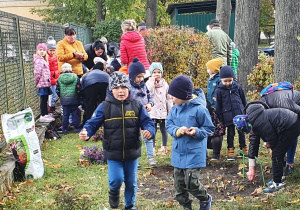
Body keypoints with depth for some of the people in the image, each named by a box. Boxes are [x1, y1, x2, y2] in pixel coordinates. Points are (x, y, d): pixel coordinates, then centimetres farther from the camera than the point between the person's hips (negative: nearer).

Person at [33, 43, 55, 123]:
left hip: (46, 83, 10)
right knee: (43, 99, -5)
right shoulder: (39, 60, -14)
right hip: (43, 83, -10)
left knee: (45, 99, 14)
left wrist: (48, 80, 15)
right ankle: (42, 116, -1)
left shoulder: (43, 59, 18)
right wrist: (37, 82, -12)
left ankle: (46, 114, 22)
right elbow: (37, 72, -21)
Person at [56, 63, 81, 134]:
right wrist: (79, 99, 12)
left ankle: (64, 129, 9)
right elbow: (78, 89, -1)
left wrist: (61, 97, 22)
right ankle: (76, 128, 11)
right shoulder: (75, 77, -4)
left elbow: (58, 90, 6)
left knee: (65, 114, 7)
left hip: (64, 100, 1)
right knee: (75, 113, 7)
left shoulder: (60, 78, 0)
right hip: (74, 99, -1)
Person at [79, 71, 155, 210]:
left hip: (132, 152, 2)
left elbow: (147, 122, -5)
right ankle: (114, 192, 26)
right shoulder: (105, 107, -6)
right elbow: (93, 123, -7)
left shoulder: (137, 106, -3)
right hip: (113, 153, -2)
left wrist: (149, 131, -29)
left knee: (131, 182, 13)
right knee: (116, 179, -11)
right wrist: (86, 132, -29)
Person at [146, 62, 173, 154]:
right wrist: (152, 82, -16)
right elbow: (149, 93, -19)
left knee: (164, 129, 10)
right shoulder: (149, 83, 1)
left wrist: (170, 110, 7)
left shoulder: (165, 84, 6)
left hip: (163, 111, 2)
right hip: (153, 111, -2)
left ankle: (164, 146, 24)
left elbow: (169, 98, 9)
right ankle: (153, 148, 11)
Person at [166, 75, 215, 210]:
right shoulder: (175, 109, 2)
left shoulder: (199, 109, -15)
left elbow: (209, 128, -6)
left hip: (194, 154, -6)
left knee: (192, 183, -8)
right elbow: (168, 124, 5)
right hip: (178, 153, 6)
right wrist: (177, 131, -15)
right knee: (179, 184, 13)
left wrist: (197, 132, -25)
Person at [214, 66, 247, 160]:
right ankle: (230, 150, 18)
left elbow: (244, 100, 12)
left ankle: (244, 148, 26)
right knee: (230, 133, 6)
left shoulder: (237, 87, 0)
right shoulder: (219, 90, -6)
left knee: (241, 132, 12)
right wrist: (220, 119, -1)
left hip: (240, 114, 2)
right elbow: (218, 106, 0)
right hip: (228, 116, -2)